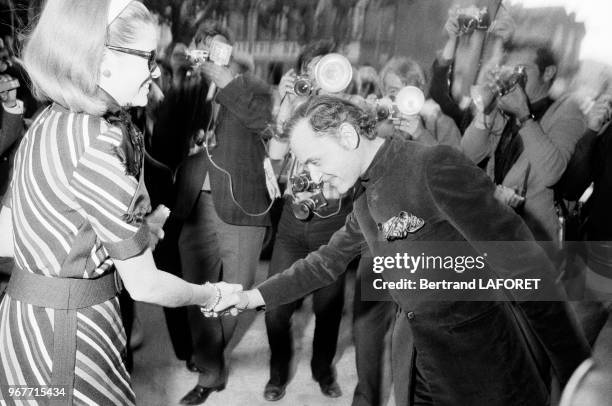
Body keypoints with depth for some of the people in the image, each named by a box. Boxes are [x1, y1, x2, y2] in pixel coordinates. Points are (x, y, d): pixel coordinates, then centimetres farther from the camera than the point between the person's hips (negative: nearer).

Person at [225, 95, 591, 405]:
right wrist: (251, 297, 11)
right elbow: (327, 262, 16)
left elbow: (527, 270, -21)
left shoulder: (436, 166, -21)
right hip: (419, 368, 7)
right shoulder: (366, 199, 5)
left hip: (481, 370, -7)